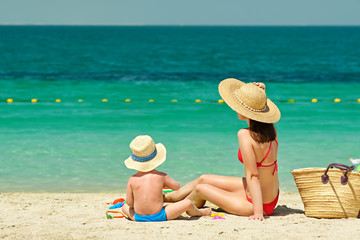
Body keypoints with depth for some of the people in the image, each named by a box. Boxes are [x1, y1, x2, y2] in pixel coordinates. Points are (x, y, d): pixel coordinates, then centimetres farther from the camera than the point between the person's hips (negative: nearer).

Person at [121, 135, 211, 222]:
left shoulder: (132, 180, -3)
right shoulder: (161, 176, -5)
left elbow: (129, 203, 2)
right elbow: (177, 186, 11)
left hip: (138, 217, 2)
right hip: (158, 216, -2)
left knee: (125, 206, 31)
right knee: (188, 203, 5)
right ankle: (197, 212, 33)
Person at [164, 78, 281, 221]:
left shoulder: (246, 135, -28)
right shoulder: (270, 129, -7)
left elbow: (253, 176, -29)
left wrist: (258, 212, -28)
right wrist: (260, 94, -2)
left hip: (257, 203, -8)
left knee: (200, 188, 14)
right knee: (203, 179, 22)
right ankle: (166, 197, 47)